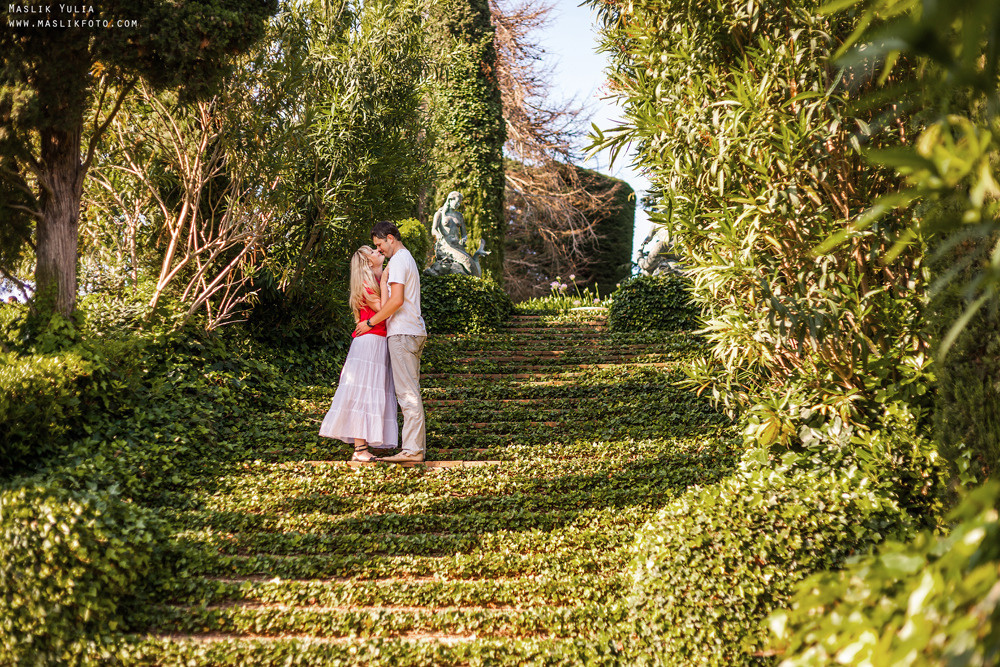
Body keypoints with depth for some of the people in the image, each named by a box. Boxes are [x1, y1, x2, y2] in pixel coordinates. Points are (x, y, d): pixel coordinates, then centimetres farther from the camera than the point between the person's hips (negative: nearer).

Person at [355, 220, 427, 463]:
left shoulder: (398, 261, -9)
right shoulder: (408, 259, 23)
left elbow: (397, 300, -19)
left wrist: (370, 322, -12)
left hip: (402, 333, -10)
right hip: (413, 332, 10)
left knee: (407, 392, -11)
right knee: (410, 392, 9)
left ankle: (412, 450, -13)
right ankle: (416, 447, 8)